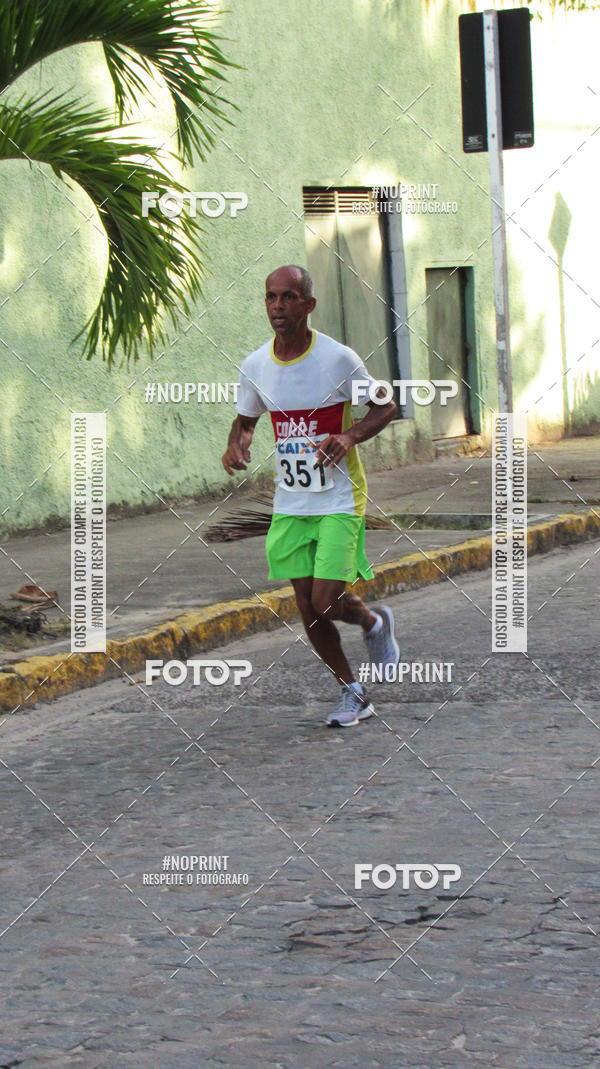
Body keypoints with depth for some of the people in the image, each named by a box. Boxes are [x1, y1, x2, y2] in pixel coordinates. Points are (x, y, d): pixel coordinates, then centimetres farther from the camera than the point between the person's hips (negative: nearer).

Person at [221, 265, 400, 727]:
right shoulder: (256, 366, -1)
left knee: (327, 601, -12)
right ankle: (353, 693, 23)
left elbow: (386, 407, -3)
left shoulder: (338, 359, -13)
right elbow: (246, 420, 16)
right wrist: (236, 445, -7)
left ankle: (375, 622, 23)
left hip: (339, 502, -4)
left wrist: (350, 436, -22)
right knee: (308, 610, 4)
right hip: (290, 504, 5)